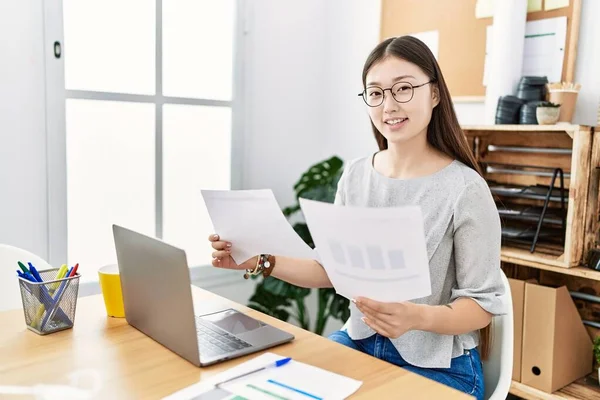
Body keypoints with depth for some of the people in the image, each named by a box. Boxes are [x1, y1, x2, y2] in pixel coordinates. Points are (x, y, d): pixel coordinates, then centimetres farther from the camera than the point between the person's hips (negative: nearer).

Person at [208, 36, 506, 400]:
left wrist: (419, 316, -32)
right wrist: (260, 261, -8)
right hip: (360, 342, 5)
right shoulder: (355, 175, 0)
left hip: (439, 365, -4)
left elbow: (483, 304, -12)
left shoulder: (464, 188, -16)